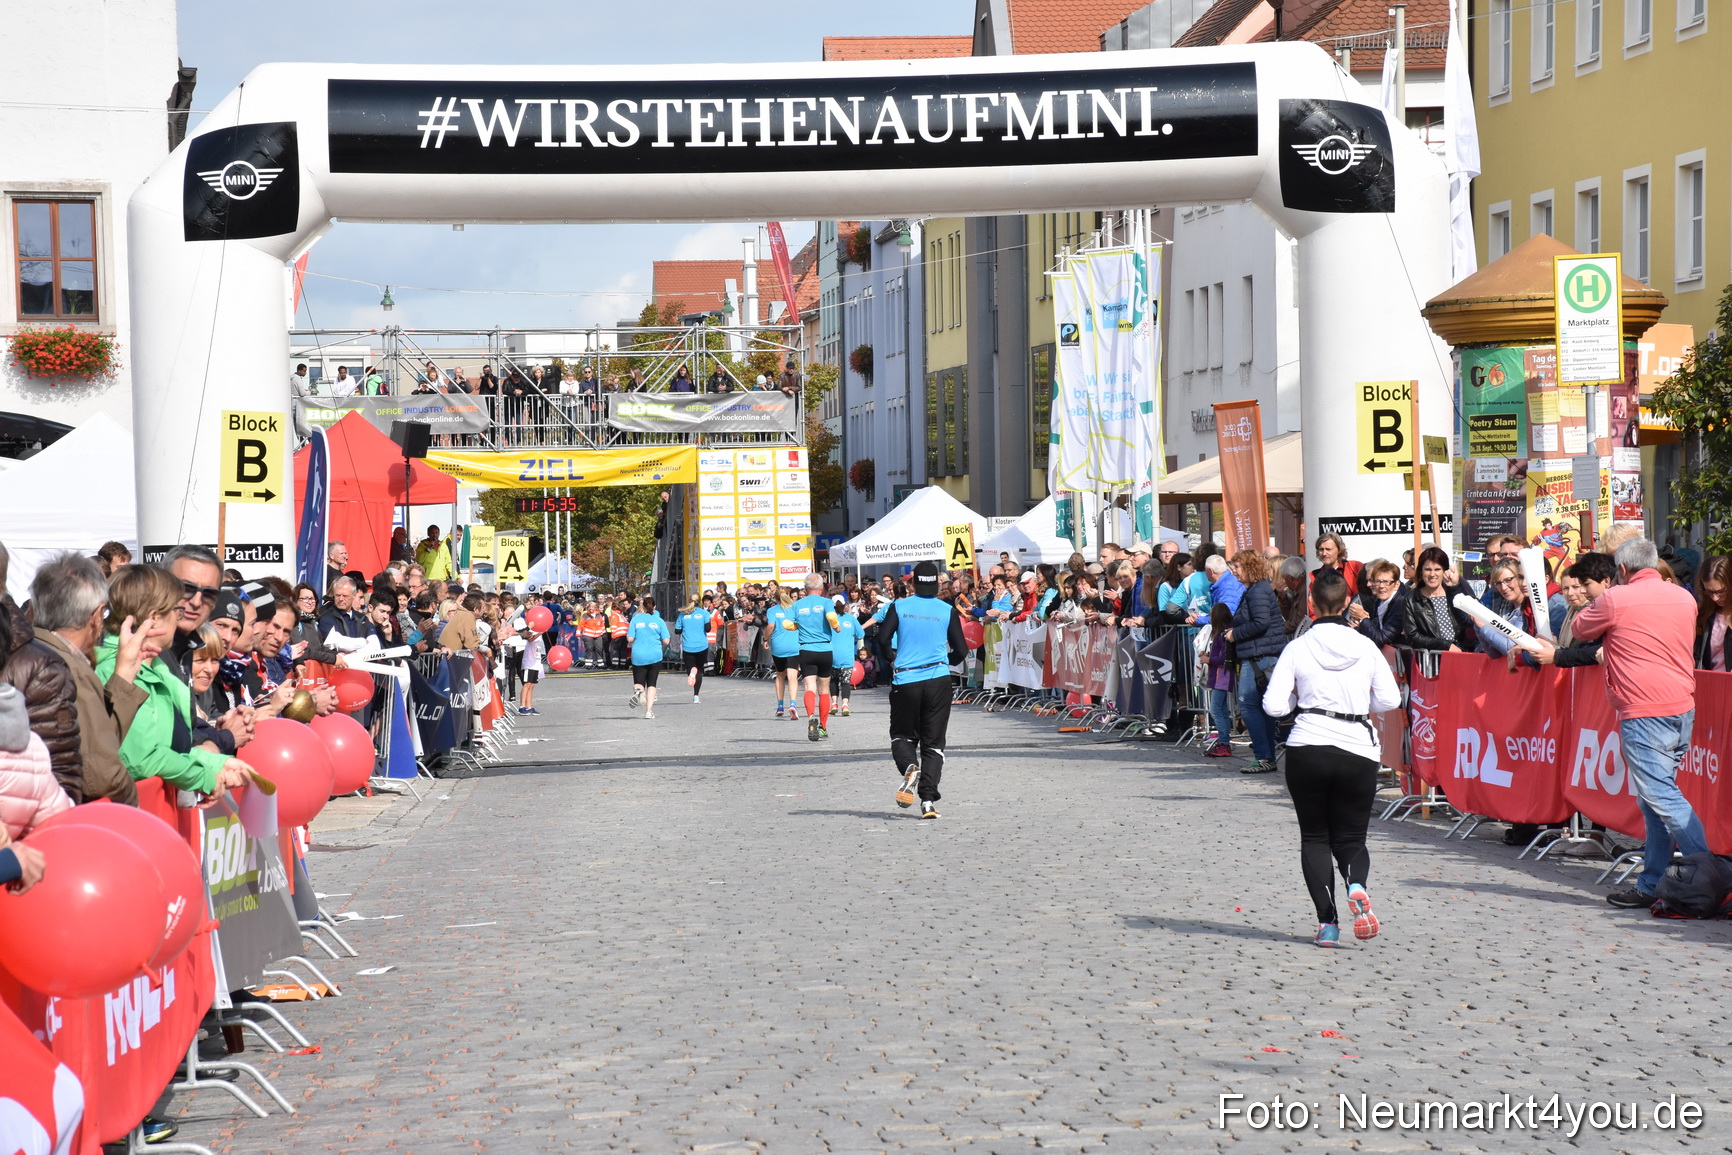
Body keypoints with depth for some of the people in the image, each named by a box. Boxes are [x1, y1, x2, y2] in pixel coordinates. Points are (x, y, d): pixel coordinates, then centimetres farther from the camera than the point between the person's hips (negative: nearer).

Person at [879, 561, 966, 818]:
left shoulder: (899, 607, -1)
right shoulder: (947, 611, -1)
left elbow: (883, 640, -6)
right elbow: (960, 650, 0)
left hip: (904, 681, 0)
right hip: (938, 680, 0)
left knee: (902, 736, 16)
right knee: (933, 742, 7)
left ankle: (909, 767, -17)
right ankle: (928, 800, -5)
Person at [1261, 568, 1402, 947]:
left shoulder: (1298, 648, -4)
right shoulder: (1365, 647, 1)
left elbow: (1273, 705, -7)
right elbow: (1390, 700, 4)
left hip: (1308, 749, -1)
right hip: (1357, 752, 1)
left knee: (1315, 837, 13)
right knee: (1350, 837, 12)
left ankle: (1327, 920, -2)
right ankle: (1356, 886, -22)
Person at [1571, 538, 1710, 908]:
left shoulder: (1616, 600, -7)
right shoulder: (1684, 598, 11)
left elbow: (1579, 629, 9)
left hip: (1643, 712, -7)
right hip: (1682, 708, 7)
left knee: (1661, 796, -9)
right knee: (1654, 798, 12)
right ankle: (1651, 884, 14)